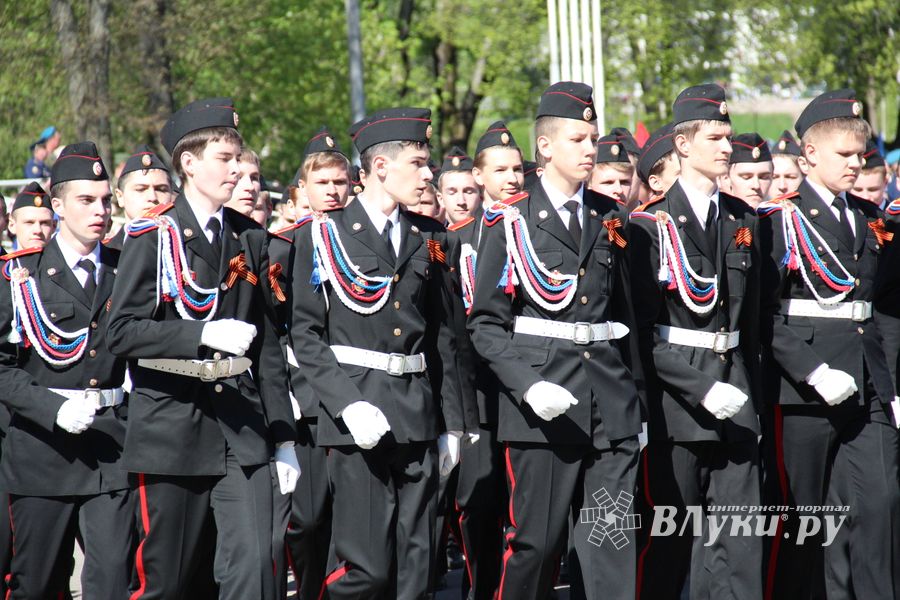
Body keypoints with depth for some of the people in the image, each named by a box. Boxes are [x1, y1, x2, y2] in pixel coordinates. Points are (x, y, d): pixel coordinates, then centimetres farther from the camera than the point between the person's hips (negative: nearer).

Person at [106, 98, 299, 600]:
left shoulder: (251, 238, 13)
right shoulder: (154, 236, -2)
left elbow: (268, 345, 14)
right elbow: (122, 332, -9)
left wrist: (284, 438, 11)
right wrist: (203, 336, -21)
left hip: (242, 428, 3)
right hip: (172, 426, -3)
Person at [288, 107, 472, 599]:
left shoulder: (430, 238, 14)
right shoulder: (322, 235, 0)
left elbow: (444, 337, 17)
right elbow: (305, 334, -4)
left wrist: (451, 424, 13)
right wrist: (348, 405, -16)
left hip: (418, 417, 5)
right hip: (358, 420, -5)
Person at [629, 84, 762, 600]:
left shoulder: (743, 221, 12)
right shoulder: (650, 226, -5)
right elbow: (643, 329, -9)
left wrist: (753, 397, 13)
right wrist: (701, 389, -17)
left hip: (734, 398, 5)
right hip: (673, 399, -5)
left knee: (738, 545, 1)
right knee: (666, 543, 0)